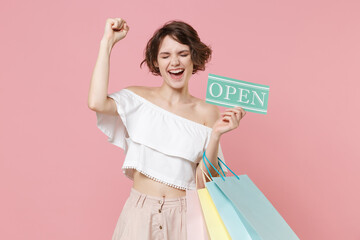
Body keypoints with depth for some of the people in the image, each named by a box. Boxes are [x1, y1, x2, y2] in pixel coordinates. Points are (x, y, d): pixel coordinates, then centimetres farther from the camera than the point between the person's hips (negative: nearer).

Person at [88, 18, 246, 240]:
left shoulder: (207, 113, -4)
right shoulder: (139, 98, -1)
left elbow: (204, 181, -5)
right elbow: (97, 103, -23)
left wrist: (216, 134, -18)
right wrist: (108, 42, -15)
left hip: (185, 213, 0)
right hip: (140, 211, 0)